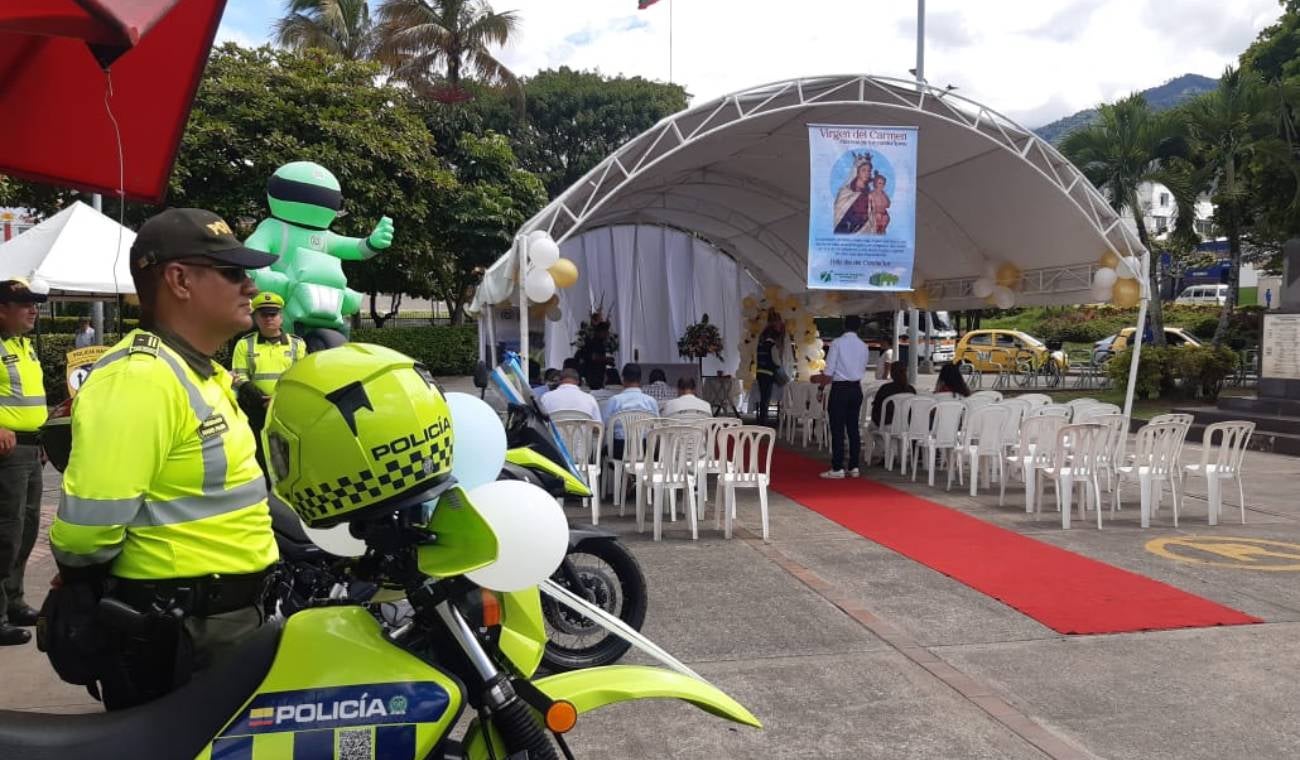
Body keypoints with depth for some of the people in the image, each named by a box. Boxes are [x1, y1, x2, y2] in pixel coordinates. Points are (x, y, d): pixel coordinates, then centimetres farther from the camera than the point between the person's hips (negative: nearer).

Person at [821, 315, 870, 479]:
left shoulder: (837, 343, -9)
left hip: (839, 388, -5)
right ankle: (853, 467, 11)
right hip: (856, 388, 5)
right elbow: (863, 370, 9)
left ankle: (837, 468, -3)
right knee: (853, 428, 9)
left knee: (838, 429, -3)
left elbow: (829, 370, -10)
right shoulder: (863, 346, 4)